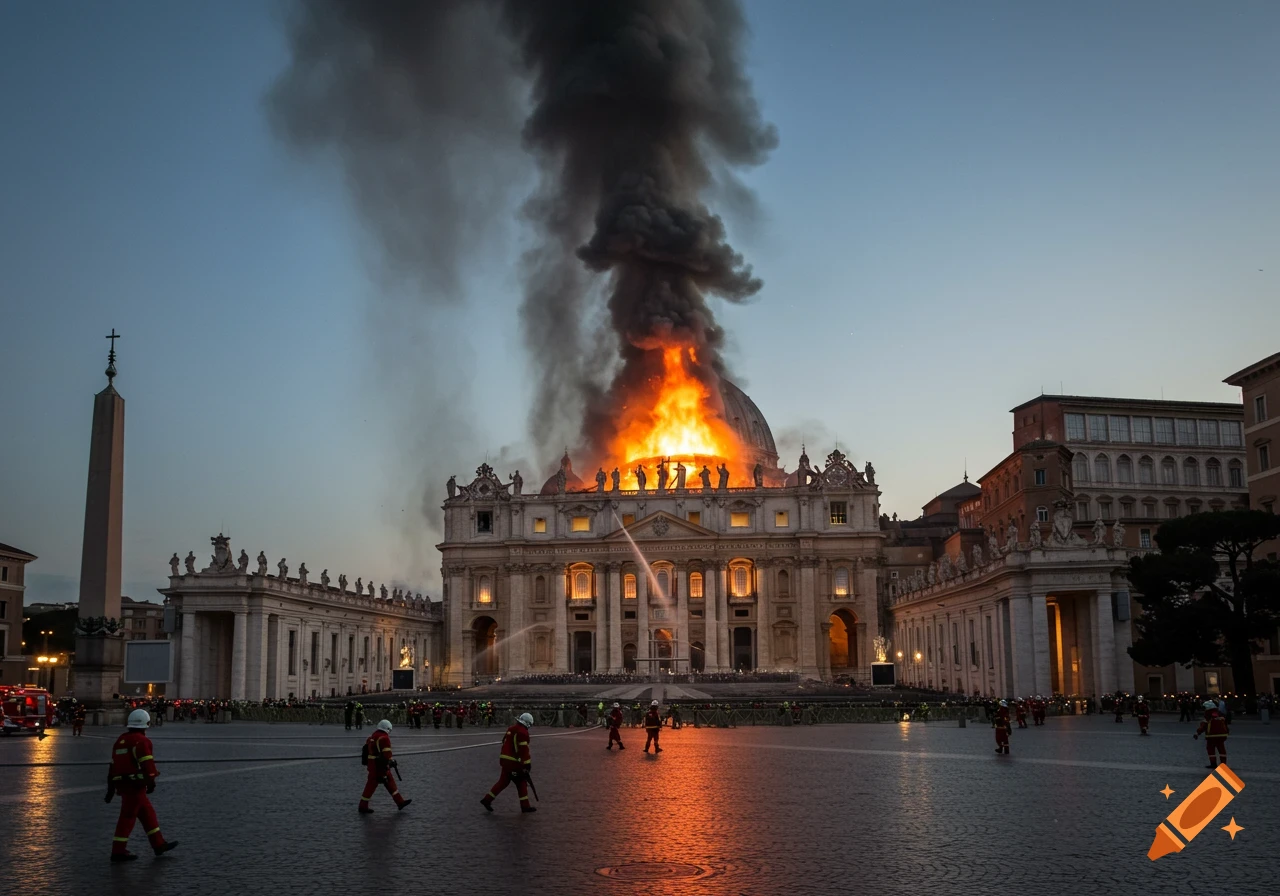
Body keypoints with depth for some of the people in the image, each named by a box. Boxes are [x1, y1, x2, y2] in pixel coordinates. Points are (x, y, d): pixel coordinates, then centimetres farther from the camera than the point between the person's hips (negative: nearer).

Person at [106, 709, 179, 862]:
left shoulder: (120, 740, 17)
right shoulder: (141, 740, -10)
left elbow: (113, 765, 21)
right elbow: (146, 763, -19)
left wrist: (111, 789, 25)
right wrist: (151, 782, -20)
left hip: (122, 784, 9)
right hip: (135, 784, -9)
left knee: (147, 813, 14)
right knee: (128, 816, -4)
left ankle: (159, 844, 19)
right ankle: (118, 851, -1)